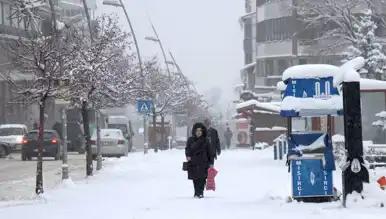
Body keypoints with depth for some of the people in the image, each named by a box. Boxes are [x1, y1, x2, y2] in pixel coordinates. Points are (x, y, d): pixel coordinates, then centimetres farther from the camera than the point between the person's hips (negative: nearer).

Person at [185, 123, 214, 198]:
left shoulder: (205, 141, 7)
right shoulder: (190, 140, 9)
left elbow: (209, 152, 9)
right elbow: (187, 149, 4)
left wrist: (211, 162, 7)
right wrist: (188, 156, -17)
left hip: (203, 162, -1)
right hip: (193, 162, 1)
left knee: (202, 178, -11)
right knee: (195, 178, 3)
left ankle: (200, 192, -6)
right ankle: (196, 193, 12)